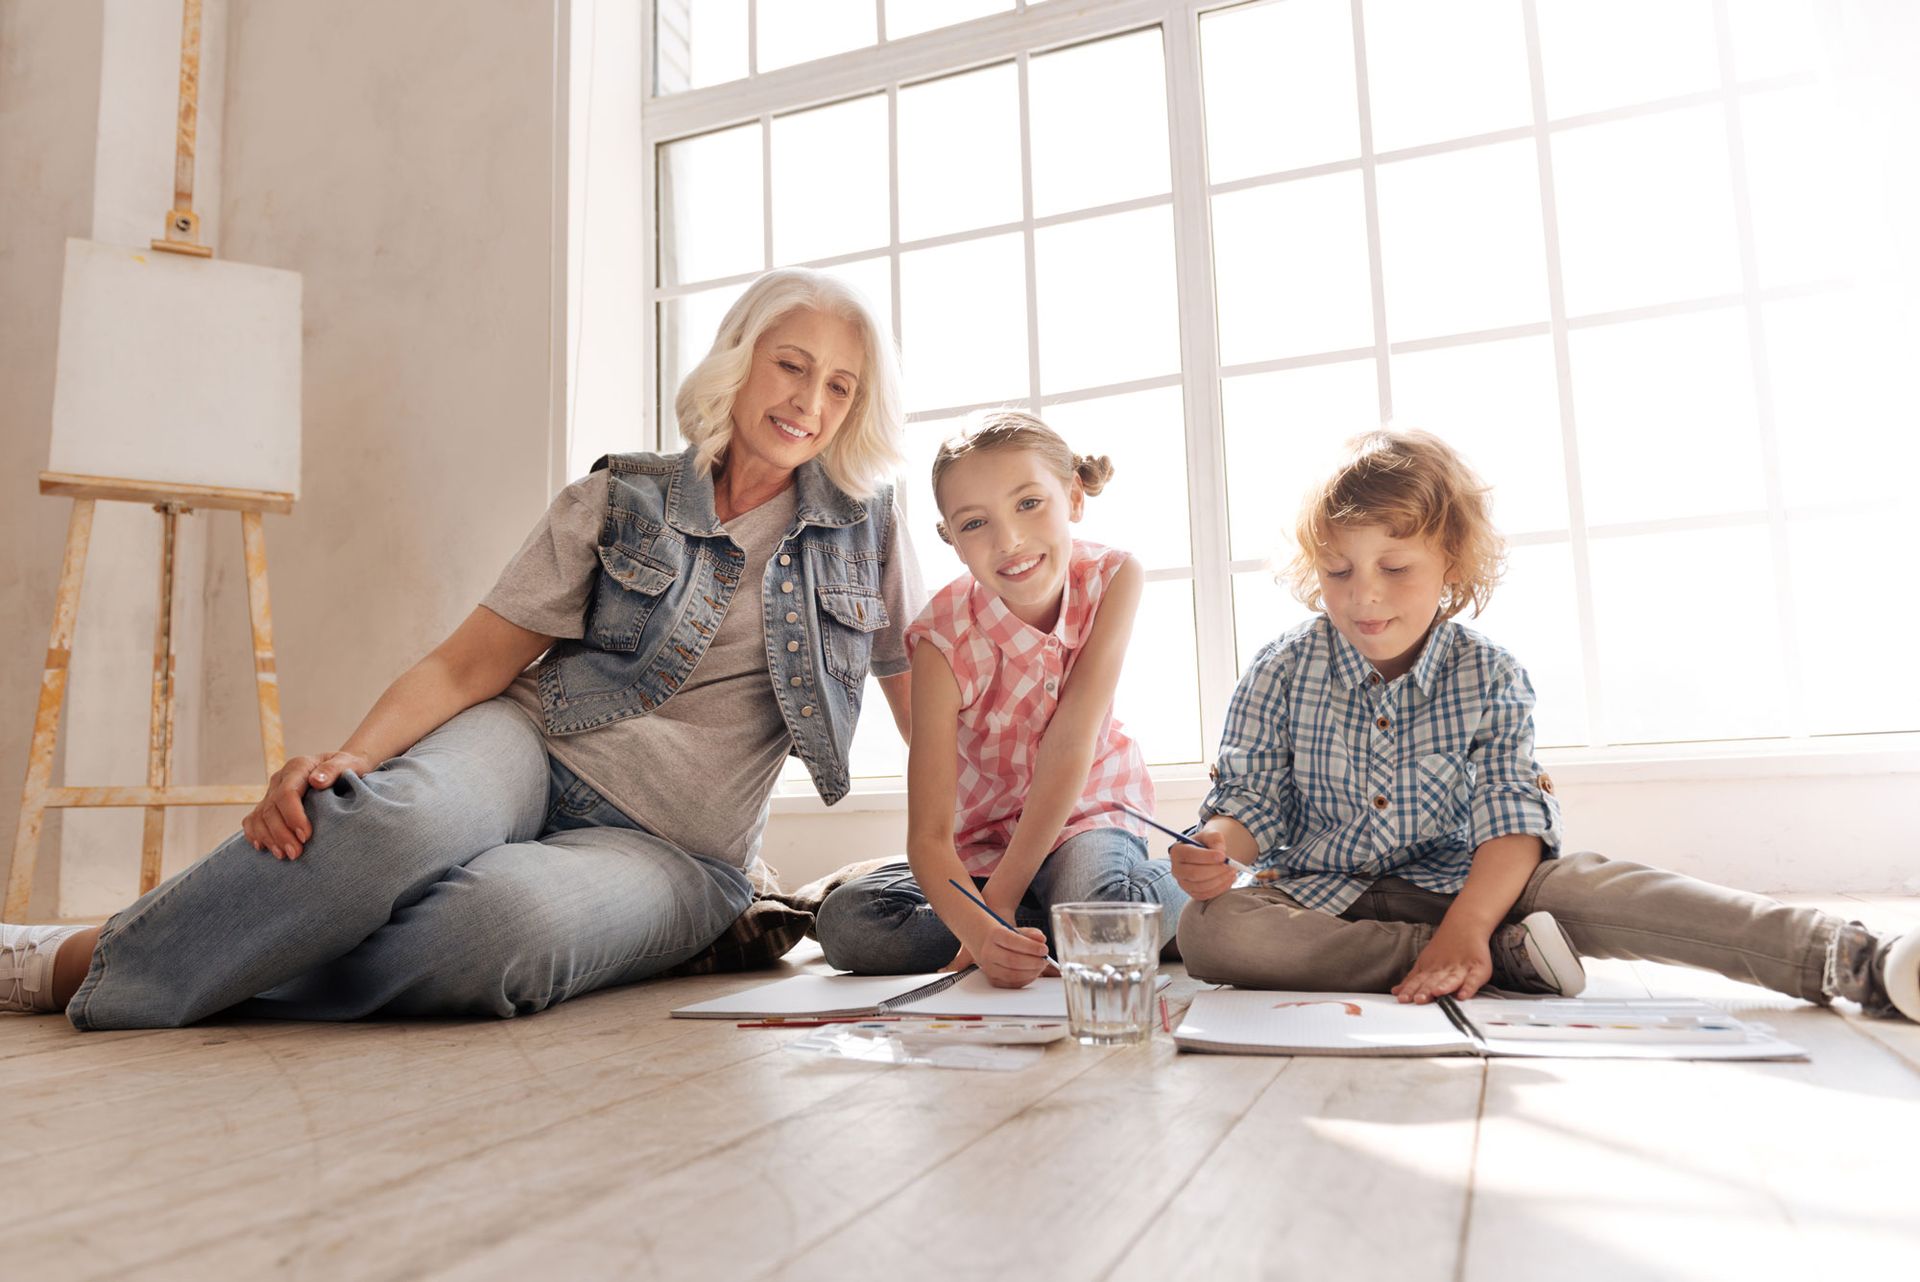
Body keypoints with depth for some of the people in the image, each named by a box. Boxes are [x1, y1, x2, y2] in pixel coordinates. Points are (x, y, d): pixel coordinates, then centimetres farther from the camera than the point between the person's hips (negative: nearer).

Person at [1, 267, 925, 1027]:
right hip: (534, 750, 1)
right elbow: (468, 663, -2)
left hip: (667, 849, 0)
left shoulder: (868, 522, 6)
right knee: (404, 810, -37)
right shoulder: (615, 503, 3)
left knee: (508, 915, -36)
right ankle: (97, 951, -21)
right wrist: (345, 761, -20)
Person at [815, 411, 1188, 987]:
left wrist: (1001, 901, -26)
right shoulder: (945, 637, -23)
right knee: (847, 923, -23)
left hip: (1087, 812, -2)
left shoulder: (1114, 577, -19)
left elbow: (1072, 743, -23)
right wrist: (979, 930, -47)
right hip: (983, 839, 2)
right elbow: (928, 835, -27)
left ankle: (1171, 883, -3)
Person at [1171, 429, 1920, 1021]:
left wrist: (1465, 925, -30)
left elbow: (1513, 820, -11)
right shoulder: (1281, 672, -7)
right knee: (1210, 931, -33)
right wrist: (1219, 845, -31)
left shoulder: (1490, 678, -5)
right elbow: (1250, 800, -5)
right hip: (1320, 896, 0)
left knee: (1591, 884, -28)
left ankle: (1853, 961, -32)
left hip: (1456, 886, 0)